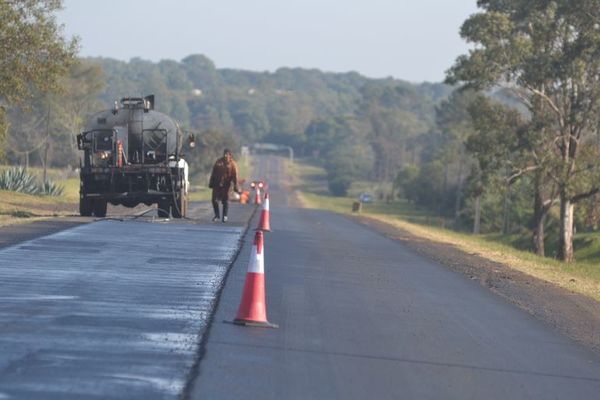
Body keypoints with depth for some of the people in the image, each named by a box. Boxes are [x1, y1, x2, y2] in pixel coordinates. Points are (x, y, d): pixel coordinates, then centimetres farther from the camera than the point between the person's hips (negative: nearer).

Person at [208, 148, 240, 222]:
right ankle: (217, 215, 14)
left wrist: (236, 186, -9)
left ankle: (225, 216, 9)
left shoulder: (232, 164, -3)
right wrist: (211, 183, 8)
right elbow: (213, 173, 11)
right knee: (214, 200, 1)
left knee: (225, 201, 0)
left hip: (226, 185, -3)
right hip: (217, 184, 3)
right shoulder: (218, 162, 6)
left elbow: (235, 176, -5)